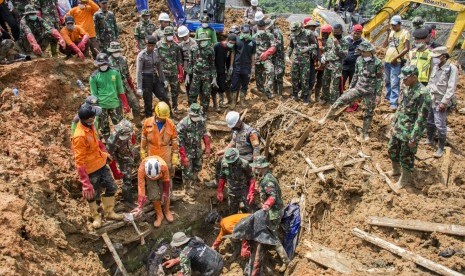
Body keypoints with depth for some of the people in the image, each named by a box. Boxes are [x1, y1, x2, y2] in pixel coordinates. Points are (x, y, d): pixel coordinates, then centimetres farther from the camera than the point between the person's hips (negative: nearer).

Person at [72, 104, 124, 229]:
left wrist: (104, 152, 24)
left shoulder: (90, 126, -5)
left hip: (101, 164, 8)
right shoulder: (80, 136, -31)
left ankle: (109, 212, 36)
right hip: (91, 170, -8)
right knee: (92, 194, 15)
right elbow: (79, 162, -29)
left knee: (111, 187, 18)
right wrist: (86, 183, -28)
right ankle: (96, 216, 37)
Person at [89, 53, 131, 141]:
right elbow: (94, 94, 2)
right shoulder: (94, 77, -3)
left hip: (115, 104, 1)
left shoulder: (115, 73, 1)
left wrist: (125, 105, 5)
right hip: (101, 106, -1)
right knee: (104, 128, 9)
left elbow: (120, 90, 6)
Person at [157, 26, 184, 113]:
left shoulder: (175, 46, 4)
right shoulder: (159, 45, -5)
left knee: (175, 90, 11)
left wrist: (181, 73, 7)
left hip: (174, 72, 3)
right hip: (163, 72, -3)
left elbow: (179, 60, 9)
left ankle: (174, 107, 28)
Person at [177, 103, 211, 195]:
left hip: (198, 150, 6)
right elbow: (180, 142, -23)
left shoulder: (201, 121, -12)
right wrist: (184, 157, -20)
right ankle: (187, 187, 34)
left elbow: (205, 134, 3)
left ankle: (193, 183, 47)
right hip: (187, 151, -5)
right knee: (187, 170, 10)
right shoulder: (183, 125, -28)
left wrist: (207, 148, 1)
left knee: (197, 168, 23)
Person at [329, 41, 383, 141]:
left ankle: (365, 132, 23)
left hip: (370, 92, -3)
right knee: (343, 98, -19)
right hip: (358, 88, 3)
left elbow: (380, 80, -11)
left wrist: (378, 94, -13)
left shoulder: (377, 63, -14)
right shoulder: (359, 60, -1)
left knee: (369, 113, 9)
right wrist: (351, 87, 14)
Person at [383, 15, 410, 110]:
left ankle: (393, 103, -14)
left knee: (394, 83, -12)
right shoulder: (391, 32, 13)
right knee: (387, 81, 19)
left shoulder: (405, 33, -6)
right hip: (387, 60, 7)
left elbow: (407, 49, -11)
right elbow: (384, 45, 13)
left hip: (396, 62, -7)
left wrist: (396, 57, -18)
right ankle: (388, 98, 35)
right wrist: (388, 34, 0)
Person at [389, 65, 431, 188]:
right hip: (398, 128, 8)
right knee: (392, 149, 22)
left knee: (406, 157, 7)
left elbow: (421, 118, -22)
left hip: (410, 132, -8)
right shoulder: (406, 88, 2)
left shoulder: (422, 94, -24)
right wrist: (394, 124, 14)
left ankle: (405, 179, 28)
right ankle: (396, 170, 45)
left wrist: (414, 138, -21)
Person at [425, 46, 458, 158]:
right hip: (430, 100, 7)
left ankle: (441, 148, 6)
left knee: (440, 125, -5)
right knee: (428, 122, 18)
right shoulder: (436, 67, 8)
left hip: (440, 102, -7)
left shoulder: (452, 69, -14)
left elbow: (451, 89, -17)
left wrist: (444, 102, -20)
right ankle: (430, 140, 38)